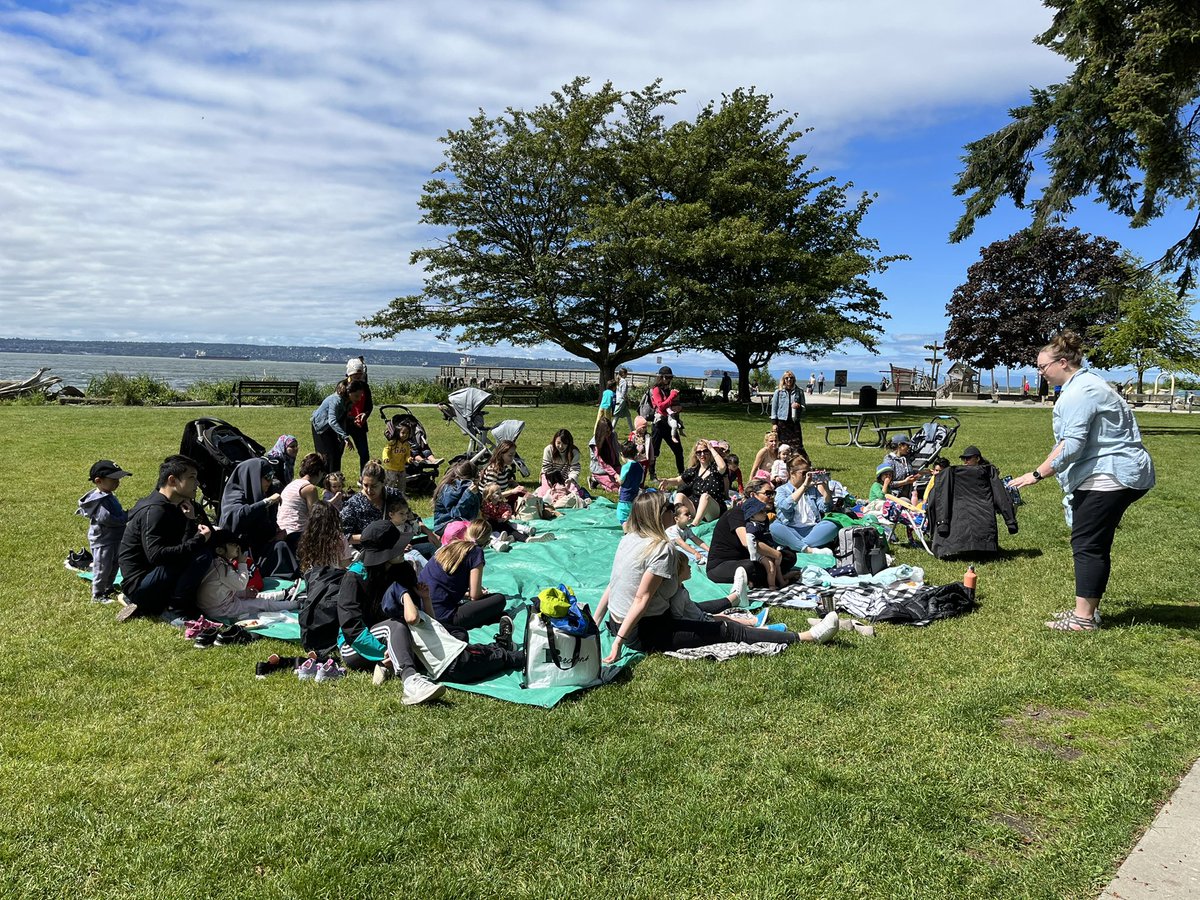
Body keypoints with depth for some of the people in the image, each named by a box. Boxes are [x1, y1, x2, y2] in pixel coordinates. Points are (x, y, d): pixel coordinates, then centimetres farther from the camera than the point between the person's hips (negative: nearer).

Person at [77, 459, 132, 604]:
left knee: (114, 565, 21)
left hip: (114, 540, 10)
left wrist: (124, 514, 3)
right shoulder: (100, 500, -23)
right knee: (102, 567, 1)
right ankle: (97, 595, 12)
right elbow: (106, 518, -30)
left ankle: (109, 588, 36)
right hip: (102, 541, -10)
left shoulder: (109, 496, 9)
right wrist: (125, 518, -21)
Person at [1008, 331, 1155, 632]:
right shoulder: (1088, 383, 19)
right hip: (1122, 474, 11)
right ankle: (1088, 608, 21)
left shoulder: (1078, 392, -16)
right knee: (1096, 545, 14)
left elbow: (1071, 445, -25)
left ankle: (1083, 618, -4)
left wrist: (1037, 475, -21)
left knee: (1087, 544, -7)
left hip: (1109, 477, -11)